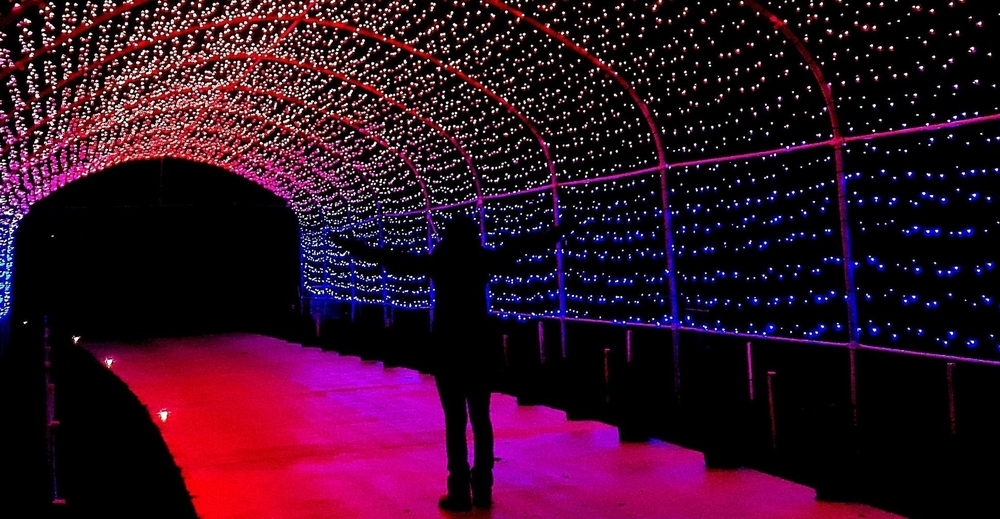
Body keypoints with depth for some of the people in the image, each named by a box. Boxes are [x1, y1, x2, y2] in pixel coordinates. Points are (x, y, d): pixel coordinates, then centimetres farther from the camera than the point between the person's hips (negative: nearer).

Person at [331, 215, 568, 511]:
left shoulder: (438, 262, -4)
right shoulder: (484, 260, 1)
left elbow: (393, 259, -3)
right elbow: (520, 246, 9)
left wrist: (349, 245, 4)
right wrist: (559, 231, 22)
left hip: (448, 348, -2)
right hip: (480, 346, 2)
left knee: (455, 420, -1)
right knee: (481, 417, 8)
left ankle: (460, 492, -3)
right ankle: (482, 490, 10)